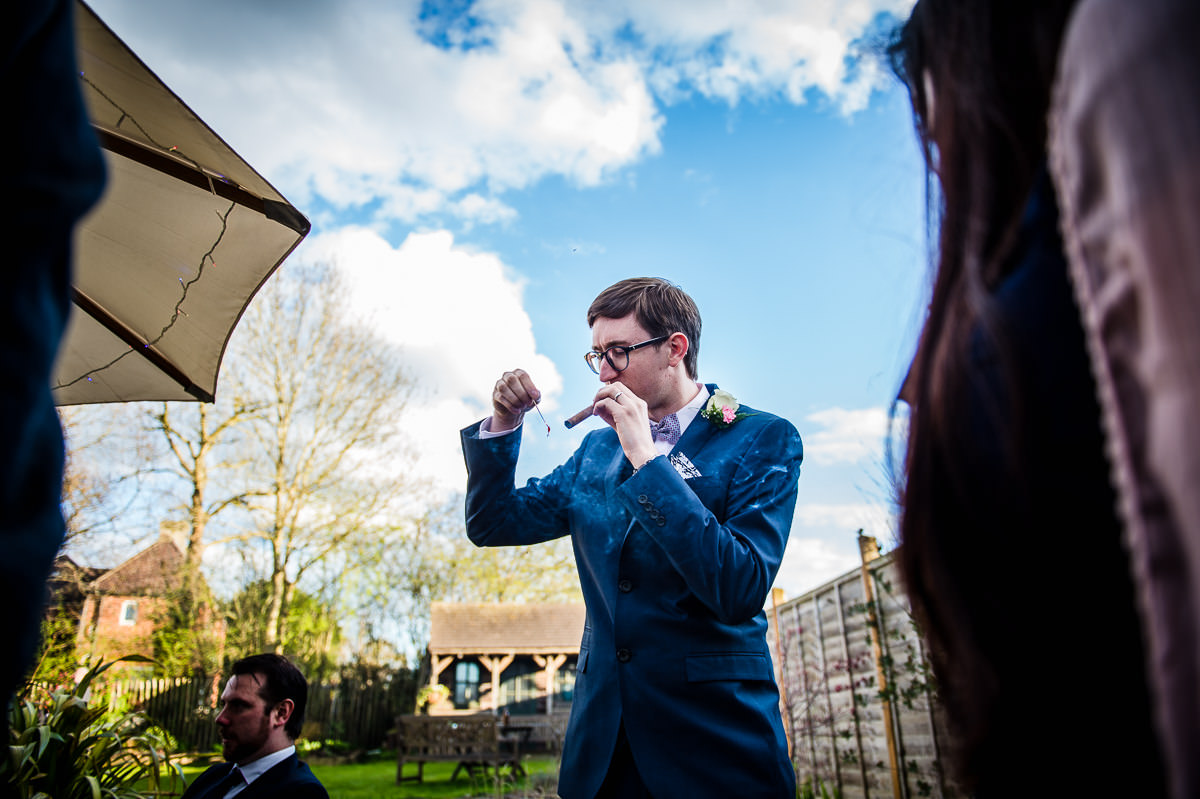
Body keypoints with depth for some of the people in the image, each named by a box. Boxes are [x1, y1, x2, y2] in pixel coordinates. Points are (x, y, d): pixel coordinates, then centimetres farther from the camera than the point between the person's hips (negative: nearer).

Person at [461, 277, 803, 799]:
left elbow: (742, 589, -22)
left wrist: (647, 459, -23)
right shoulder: (597, 449, 8)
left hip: (712, 733, -4)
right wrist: (502, 425, -5)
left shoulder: (763, 440, -9)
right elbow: (492, 524, 10)